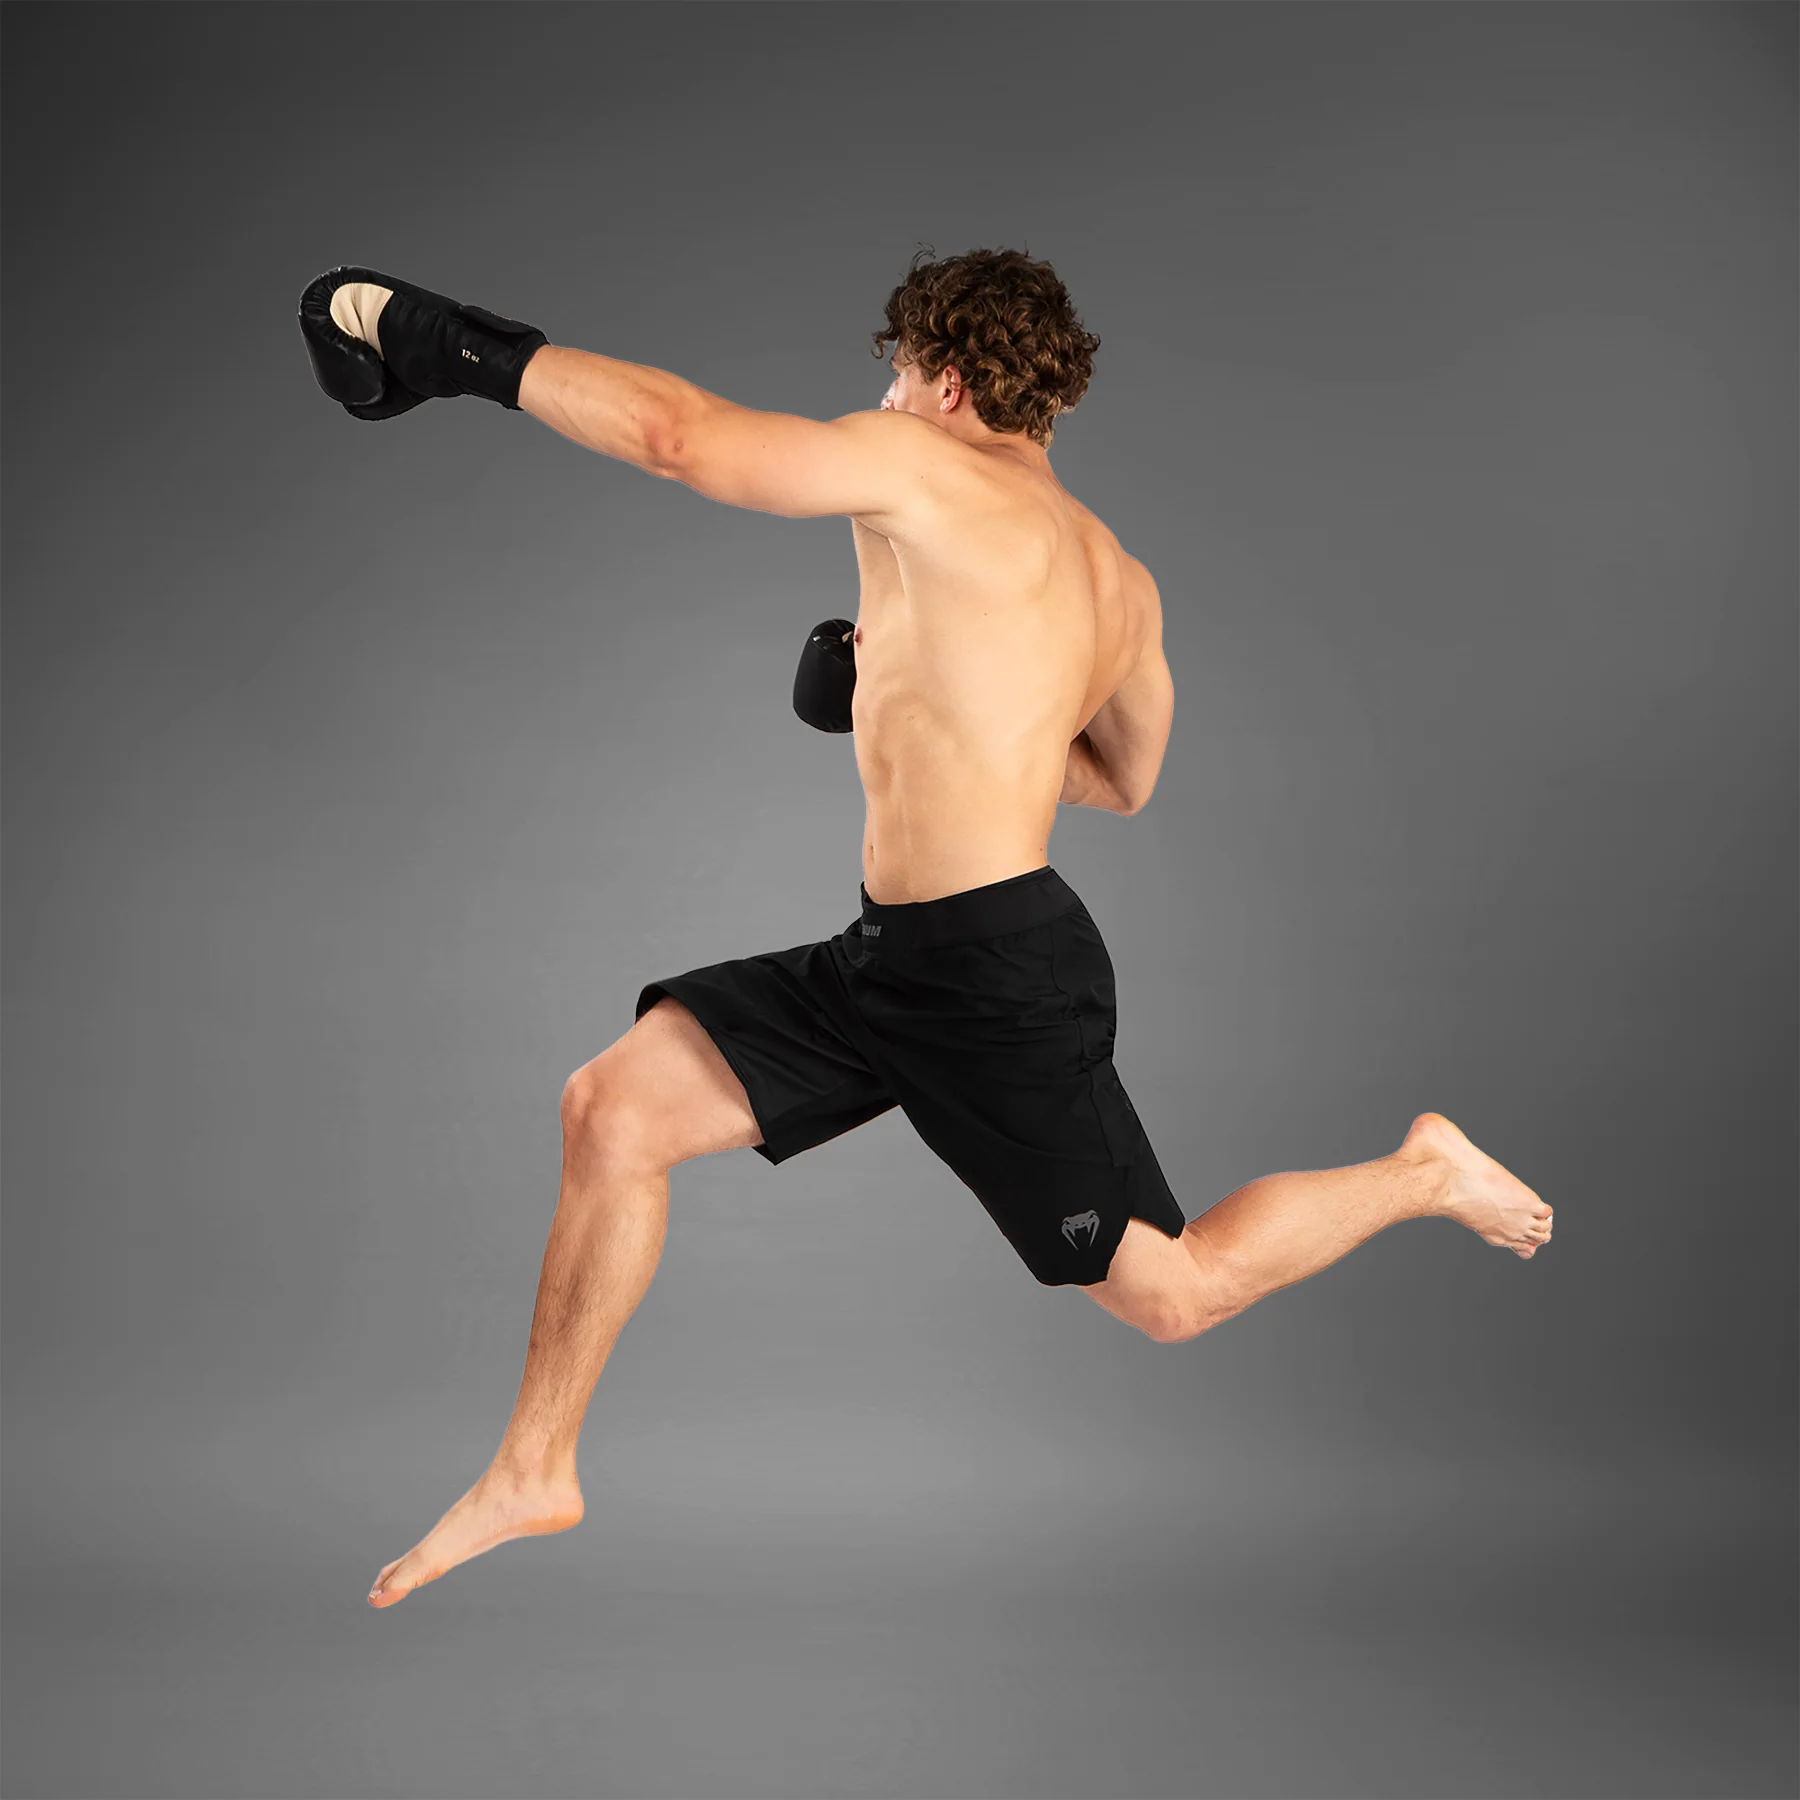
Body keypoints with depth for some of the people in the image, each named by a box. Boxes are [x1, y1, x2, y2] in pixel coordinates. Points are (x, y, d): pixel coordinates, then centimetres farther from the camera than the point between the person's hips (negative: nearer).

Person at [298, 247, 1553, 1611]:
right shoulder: (1119, 579, 14)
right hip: (897, 959, 10)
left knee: (1172, 1295, 5)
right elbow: (1126, 781, 26)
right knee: (616, 1107, 2)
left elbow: (678, 433, -13)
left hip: (999, 977, -10)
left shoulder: (919, 469, -11)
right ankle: (536, 1470, 12)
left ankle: (1423, 1173, 26)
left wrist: (469, 350, -2)